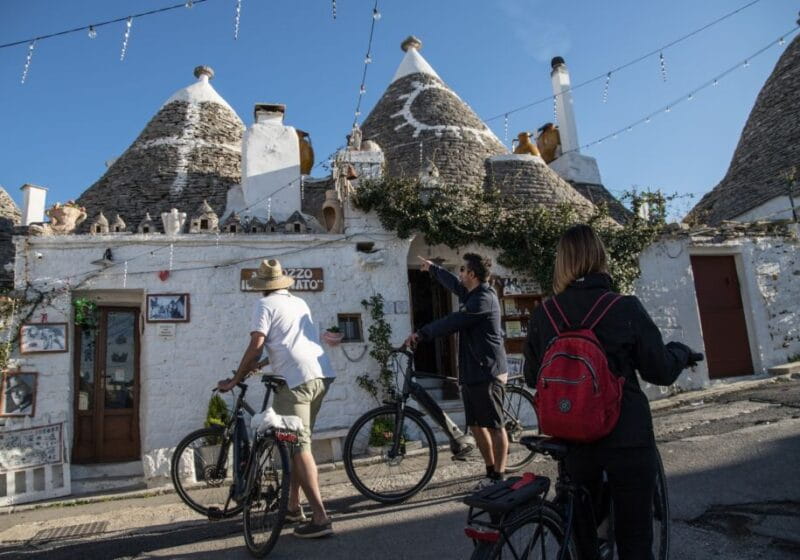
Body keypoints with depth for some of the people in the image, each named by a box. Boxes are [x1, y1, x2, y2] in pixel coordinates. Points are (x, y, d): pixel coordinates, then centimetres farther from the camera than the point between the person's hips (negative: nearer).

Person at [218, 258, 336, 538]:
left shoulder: (265, 305, 1)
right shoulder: (300, 303, 22)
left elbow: (255, 347, -7)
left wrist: (235, 380, 4)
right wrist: (266, 361, 38)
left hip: (296, 379, -8)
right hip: (322, 374, 8)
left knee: (298, 446, -4)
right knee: (297, 441, 19)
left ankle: (320, 517, -8)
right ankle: (293, 505, 28)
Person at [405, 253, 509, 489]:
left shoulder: (484, 298, -16)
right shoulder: (472, 294, 14)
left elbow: (453, 322, -21)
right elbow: (453, 283, 34)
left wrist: (421, 334, -15)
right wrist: (432, 268, 48)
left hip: (487, 373, -10)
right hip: (471, 372, 10)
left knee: (494, 426, 0)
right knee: (476, 425, 12)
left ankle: (499, 476, 10)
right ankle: (491, 471, 23)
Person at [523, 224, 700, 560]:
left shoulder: (542, 315, -5)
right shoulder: (626, 307, -11)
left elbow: (532, 378, 5)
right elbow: (661, 372, -4)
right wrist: (682, 351, 17)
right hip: (627, 438, -2)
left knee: (580, 532, 19)